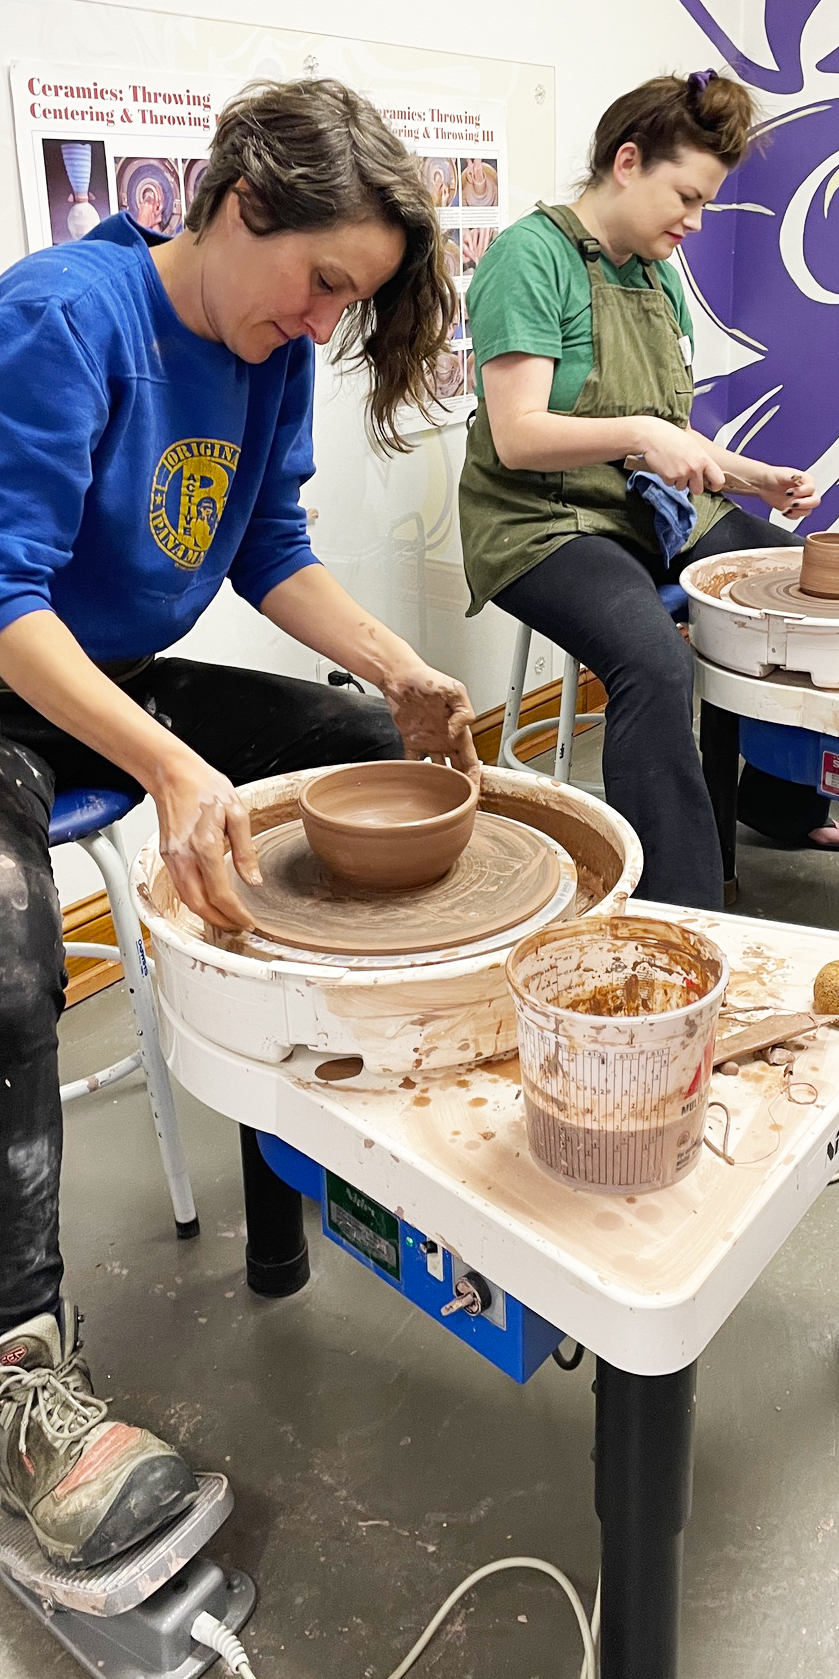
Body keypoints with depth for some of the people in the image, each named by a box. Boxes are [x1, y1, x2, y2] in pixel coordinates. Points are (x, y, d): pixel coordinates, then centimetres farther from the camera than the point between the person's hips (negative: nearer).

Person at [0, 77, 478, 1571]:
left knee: (399, 755, 2)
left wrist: (399, 668, -9)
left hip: (136, 683, 8)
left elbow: (273, 551, 8)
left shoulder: (272, 353, 2)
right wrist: (170, 767, -40)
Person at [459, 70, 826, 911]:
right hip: (543, 525, -8)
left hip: (658, 513, 9)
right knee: (655, 660, -34)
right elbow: (516, 436, -19)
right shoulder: (532, 255, -10)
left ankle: (784, 797, 22)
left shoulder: (659, 273, 16)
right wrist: (639, 434, -31)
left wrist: (757, 476, 6)